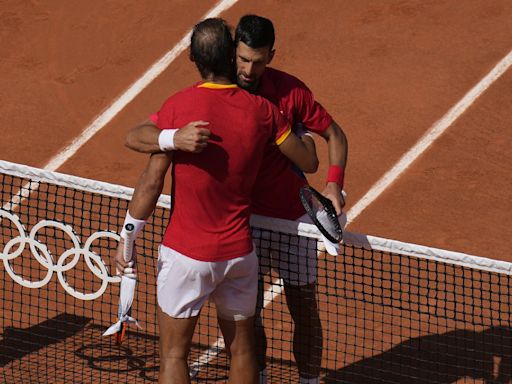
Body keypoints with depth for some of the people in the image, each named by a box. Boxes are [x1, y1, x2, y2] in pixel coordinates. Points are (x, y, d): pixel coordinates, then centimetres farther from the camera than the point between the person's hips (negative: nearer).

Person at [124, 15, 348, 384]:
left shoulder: (290, 91, -17)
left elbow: (334, 134, -1)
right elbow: (134, 137, -28)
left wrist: (334, 184, -21)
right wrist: (175, 139, -51)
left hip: (293, 217, 0)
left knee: (304, 309, 6)